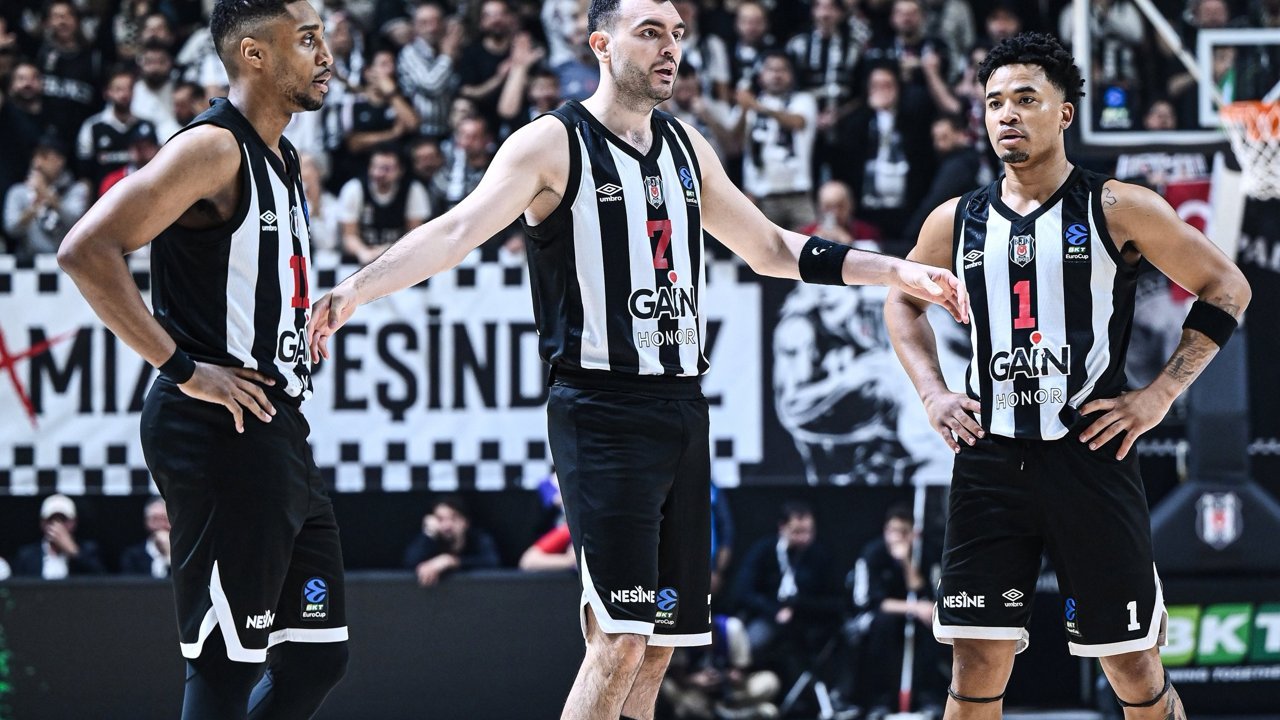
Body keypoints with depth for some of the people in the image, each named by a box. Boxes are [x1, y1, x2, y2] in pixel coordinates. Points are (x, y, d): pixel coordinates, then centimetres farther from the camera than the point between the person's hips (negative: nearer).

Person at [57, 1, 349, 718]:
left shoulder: (285, 161, 17)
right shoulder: (214, 149, -12)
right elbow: (87, 250, -22)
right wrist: (184, 368, -21)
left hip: (280, 432, 10)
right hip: (220, 436, -10)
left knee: (317, 656, 11)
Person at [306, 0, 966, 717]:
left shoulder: (686, 147, 16)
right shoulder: (554, 144, -5)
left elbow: (770, 247, 27)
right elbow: (460, 230, -18)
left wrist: (898, 270, 24)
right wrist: (354, 290, -34)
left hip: (683, 409, 7)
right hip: (602, 411, -7)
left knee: (659, 643, 8)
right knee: (621, 640, -16)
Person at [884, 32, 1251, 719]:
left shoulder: (1117, 210, -2)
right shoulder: (956, 222, 8)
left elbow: (1226, 288, 3)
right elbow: (902, 302, 26)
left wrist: (1160, 394, -4)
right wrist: (932, 393, 11)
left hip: (1091, 453, -3)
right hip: (991, 461, 3)